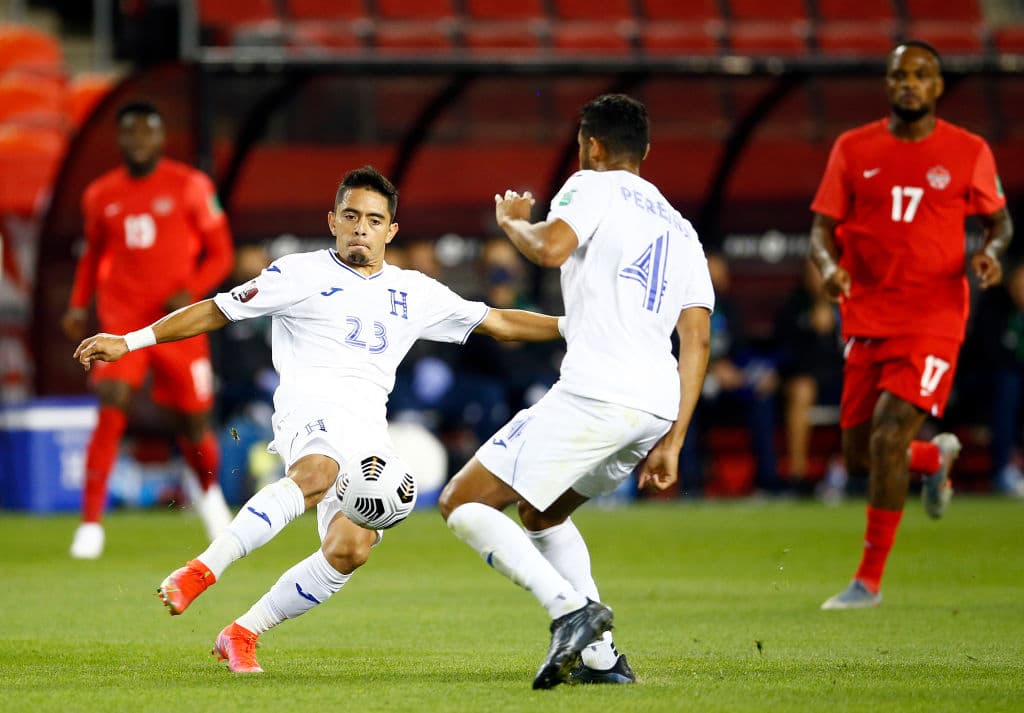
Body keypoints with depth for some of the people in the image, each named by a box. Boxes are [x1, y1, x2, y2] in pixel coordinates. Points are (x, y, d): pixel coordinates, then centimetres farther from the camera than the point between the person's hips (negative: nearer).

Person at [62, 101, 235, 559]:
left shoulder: (190, 187, -1)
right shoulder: (101, 195, 7)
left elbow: (220, 254, 2)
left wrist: (189, 293, -13)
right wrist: (79, 305, 9)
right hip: (122, 321, 1)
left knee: (193, 425, 7)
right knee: (111, 413, -19)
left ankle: (210, 492, 40)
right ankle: (91, 525, -16)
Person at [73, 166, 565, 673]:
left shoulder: (416, 293, 22)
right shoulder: (301, 274, 12)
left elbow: (497, 322, 28)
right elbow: (216, 311, 12)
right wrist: (130, 342, 6)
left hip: (369, 430, 4)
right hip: (310, 402, -4)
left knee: (350, 548, -19)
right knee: (317, 473, -40)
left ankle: (242, 634, -4)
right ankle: (201, 571, -42)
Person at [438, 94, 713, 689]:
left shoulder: (594, 187, 5)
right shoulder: (681, 229, 25)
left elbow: (551, 248, -16)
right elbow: (696, 339, 17)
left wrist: (511, 221, 7)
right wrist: (672, 443, 15)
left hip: (595, 392, -8)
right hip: (658, 406, 8)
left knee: (463, 503, 0)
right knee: (542, 512, 29)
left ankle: (572, 610, -19)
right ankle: (600, 654, 14)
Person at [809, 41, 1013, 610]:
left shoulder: (968, 153, 1)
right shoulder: (853, 150, 5)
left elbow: (999, 221, 13)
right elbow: (822, 227, 6)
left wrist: (991, 253, -10)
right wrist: (829, 264, -16)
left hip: (934, 318, -4)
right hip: (868, 321, 4)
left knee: (888, 435, -18)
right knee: (859, 456, 7)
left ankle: (870, 579, -9)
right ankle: (936, 457, 42)